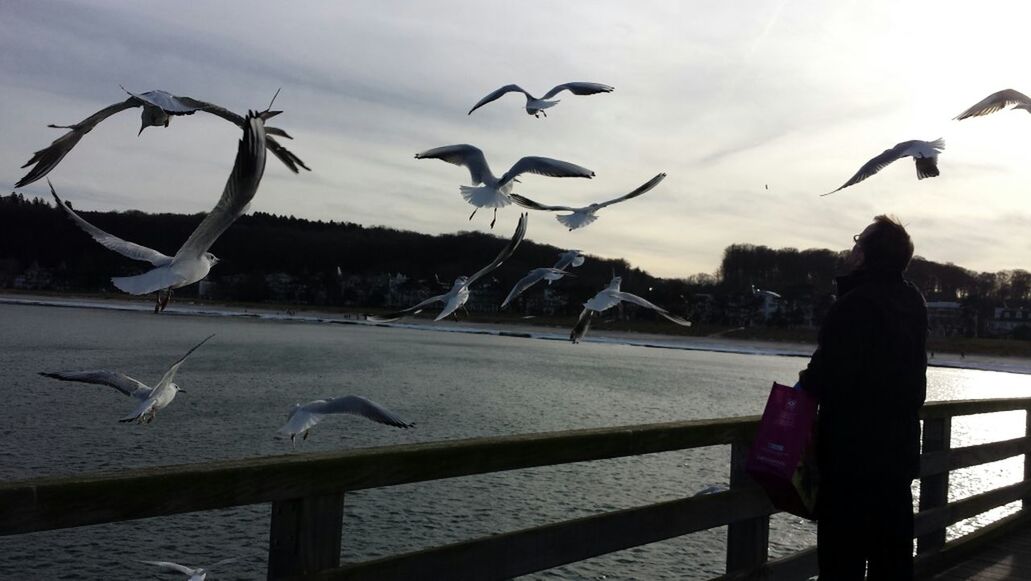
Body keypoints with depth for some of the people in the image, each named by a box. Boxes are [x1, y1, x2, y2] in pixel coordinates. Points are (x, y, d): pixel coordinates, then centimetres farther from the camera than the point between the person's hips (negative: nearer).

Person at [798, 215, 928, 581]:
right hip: (899, 450, 9)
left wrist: (806, 385, -6)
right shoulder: (913, 302, 8)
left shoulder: (857, 303, -19)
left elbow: (830, 373, -25)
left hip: (853, 453, -8)